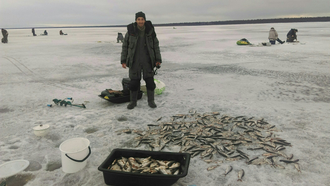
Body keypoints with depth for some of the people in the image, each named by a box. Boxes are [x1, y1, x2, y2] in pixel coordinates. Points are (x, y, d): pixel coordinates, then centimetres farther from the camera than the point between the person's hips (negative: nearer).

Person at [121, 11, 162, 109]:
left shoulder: (150, 31, 0)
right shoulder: (130, 31, -3)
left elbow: (156, 46, 5)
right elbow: (125, 46, 4)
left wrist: (158, 60, -1)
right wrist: (123, 61, 0)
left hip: (147, 61, 1)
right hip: (134, 60, 0)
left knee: (150, 81, 1)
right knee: (134, 82, 2)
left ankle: (151, 101, 16)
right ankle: (133, 101, 18)